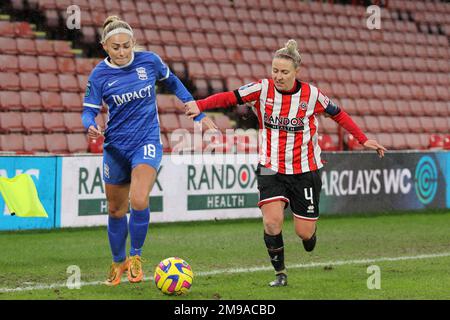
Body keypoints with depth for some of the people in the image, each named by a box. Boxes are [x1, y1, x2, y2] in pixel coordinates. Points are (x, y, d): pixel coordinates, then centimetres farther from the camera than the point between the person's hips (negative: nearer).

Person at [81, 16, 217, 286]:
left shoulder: (149, 61, -5)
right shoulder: (99, 75, -6)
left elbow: (172, 82, 12)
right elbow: (89, 111, -4)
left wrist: (199, 113, 14)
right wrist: (91, 126, -28)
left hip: (147, 142, -2)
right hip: (115, 147, 2)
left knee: (139, 200, -24)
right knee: (116, 209, 13)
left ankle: (135, 256, -2)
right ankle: (118, 262, 35)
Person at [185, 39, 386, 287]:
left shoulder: (311, 94, -8)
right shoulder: (263, 89, -8)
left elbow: (338, 115, 6)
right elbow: (229, 97, -14)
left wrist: (363, 140, 6)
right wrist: (199, 105, -31)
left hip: (305, 171, 0)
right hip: (271, 169, 0)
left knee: (304, 232, 0)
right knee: (272, 222, -19)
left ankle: (310, 231, 41)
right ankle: (280, 273, 4)